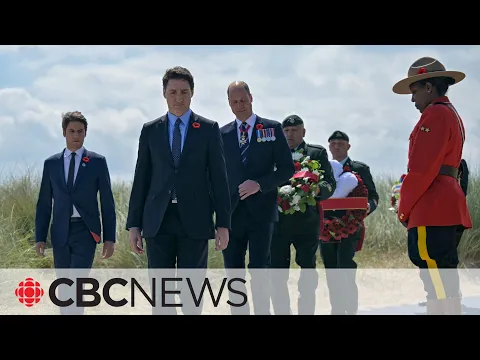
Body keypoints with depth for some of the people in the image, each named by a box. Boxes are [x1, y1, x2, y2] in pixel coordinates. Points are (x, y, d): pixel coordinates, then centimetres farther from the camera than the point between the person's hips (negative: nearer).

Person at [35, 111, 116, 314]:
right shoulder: (51, 164, 9)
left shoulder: (98, 162, 3)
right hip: (60, 232, 3)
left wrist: (109, 238, -2)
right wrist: (40, 237, 5)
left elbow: (107, 202, 2)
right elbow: (44, 203, 10)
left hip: (86, 231, -3)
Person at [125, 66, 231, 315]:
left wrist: (223, 223, -3)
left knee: (192, 291, 3)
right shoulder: (150, 130, 10)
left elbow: (219, 179, 2)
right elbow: (141, 179, 9)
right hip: (158, 222, 1)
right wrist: (133, 224, 4)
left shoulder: (209, 129, 5)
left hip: (194, 222, -1)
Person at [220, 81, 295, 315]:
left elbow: (287, 169, 1)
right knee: (233, 271, 4)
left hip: (261, 211, -3)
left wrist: (259, 184, -13)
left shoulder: (272, 129, 4)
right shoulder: (222, 134, 11)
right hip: (232, 212, 3)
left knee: (259, 269, -8)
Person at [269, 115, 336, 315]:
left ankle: (306, 312, 7)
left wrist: (318, 189, -18)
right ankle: (281, 312, 8)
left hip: (307, 221, -1)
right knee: (277, 274, 0)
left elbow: (330, 184, 2)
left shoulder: (317, 153, 8)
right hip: (279, 221, 1)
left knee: (307, 272, 2)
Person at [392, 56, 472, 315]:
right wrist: (412, 207, 19)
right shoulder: (451, 115, 24)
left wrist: (404, 208, -5)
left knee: (439, 286, -13)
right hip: (444, 207, 11)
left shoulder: (435, 114, -9)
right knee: (443, 283, 10)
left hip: (432, 208, -11)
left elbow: (422, 168, -16)